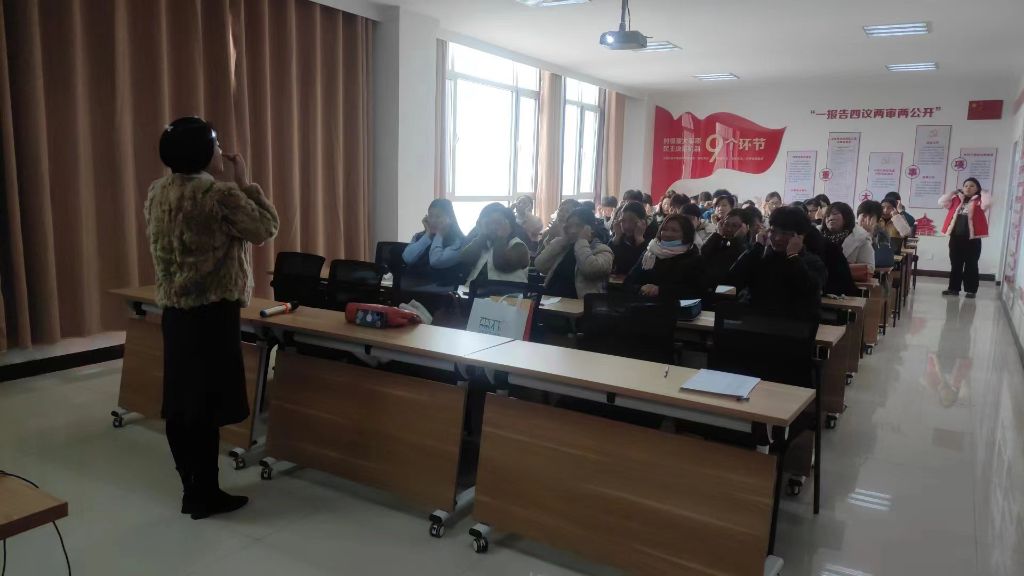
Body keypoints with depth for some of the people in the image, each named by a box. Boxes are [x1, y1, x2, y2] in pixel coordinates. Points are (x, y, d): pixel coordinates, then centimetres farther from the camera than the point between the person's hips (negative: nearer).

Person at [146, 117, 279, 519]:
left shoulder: (156, 192, 8)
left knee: (179, 403, 13)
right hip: (212, 313, -8)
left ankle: (191, 488, 26)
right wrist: (244, 181, -1)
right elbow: (266, 228, -7)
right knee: (205, 407, 1)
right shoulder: (220, 194, -16)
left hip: (173, 310, 8)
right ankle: (204, 496, 12)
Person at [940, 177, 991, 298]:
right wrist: (954, 192, 7)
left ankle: (971, 290, 8)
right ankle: (954, 288, 17)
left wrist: (982, 192, -4)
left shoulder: (979, 201, 1)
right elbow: (941, 202, 5)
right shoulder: (956, 200, 13)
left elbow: (987, 202, -20)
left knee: (971, 265, 2)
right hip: (955, 237, 4)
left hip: (972, 238, -4)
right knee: (955, 264, 10)